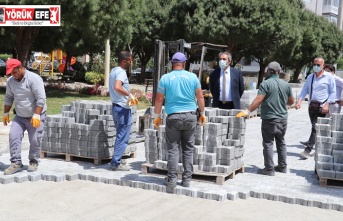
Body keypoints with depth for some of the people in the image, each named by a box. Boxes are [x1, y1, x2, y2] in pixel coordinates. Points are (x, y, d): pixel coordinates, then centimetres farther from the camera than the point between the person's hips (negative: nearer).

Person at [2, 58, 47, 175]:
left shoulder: (34, 78, -17)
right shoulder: (10, 81, 2)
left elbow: (41, 98, -20)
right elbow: (8, 98, 16)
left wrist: (36, 115, -24)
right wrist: (6, 113, 13)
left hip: (35, 116, -5)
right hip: (20, 117, 5)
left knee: (35, 140, -3)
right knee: (13, 137, -6)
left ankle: (33, 162, 17)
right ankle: (16, 163, -1)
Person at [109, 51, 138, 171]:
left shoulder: (114, 71, 14)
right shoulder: (121, 72, -18)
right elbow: (117, 87, -36)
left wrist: (129, 98, 23)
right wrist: (130, 95, -28)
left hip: (116, 106, 10)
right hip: (123, 108, -10)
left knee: (120, 136, 18)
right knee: (123, 137, -3)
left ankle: (116, 161, 22)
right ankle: (116, 163, 0)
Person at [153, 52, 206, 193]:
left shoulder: (165, 78, -1)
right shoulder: (192, 77, 3)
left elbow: (159, 99, 0)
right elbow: (200, 97, 6)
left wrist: (156, 116, 10)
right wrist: (202, 113, 18)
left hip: (173, 117, -1)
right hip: (190, 116, 2)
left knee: (173, 149, 4)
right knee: (188, 149, 8)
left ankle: (172, 179, 2)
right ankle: (187, 179, 10)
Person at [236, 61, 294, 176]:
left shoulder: (265, 84, -11)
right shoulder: (286, 84, 5)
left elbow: (258, 100, -22)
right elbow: (291, 101, 14)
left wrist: (247, 111, -22)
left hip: (269, 119, -5)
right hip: (283, 119, 5)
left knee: (268, 143, 0)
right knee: (281, 142, 17)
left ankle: (269, 169, 1)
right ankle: (282, 166, 23)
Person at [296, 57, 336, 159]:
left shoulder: (329, 77, -2)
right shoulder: (310, 77, 12)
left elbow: (333, 93, -3)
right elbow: (305, 90, 10)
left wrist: (327, 105, -13)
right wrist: (299, 100, -6)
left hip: (322, 106, -6)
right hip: (312, 105, 6)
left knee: (315, 128, -12)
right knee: (315, 128, 12)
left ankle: (308, 149, -15)